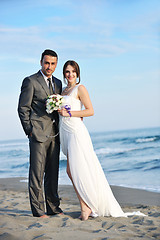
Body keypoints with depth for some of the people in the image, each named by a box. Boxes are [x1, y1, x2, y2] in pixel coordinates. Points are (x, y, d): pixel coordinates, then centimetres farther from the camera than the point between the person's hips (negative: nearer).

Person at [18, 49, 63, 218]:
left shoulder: (57, 83, 17)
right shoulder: (30, 81, -3)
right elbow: (23, 108, -4)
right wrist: (29, 130, -8)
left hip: (54, 134, 6)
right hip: (38, 134, -6)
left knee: (53, 172, 10)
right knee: (37, 173, -4)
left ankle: (53, 207, 18)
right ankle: (38, 209, 2)